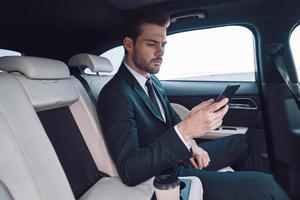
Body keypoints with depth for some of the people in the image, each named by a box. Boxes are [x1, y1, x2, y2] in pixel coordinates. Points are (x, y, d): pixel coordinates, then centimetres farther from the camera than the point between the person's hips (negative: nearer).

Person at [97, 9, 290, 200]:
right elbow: (129, 171, -30)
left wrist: (191, 143, -5)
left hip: (181, 156, 9)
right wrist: (184, 131, -40)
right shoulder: (116, 94, -23)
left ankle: (246, 184, 43)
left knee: (241, 142, 22)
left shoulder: (152, 81, 6)